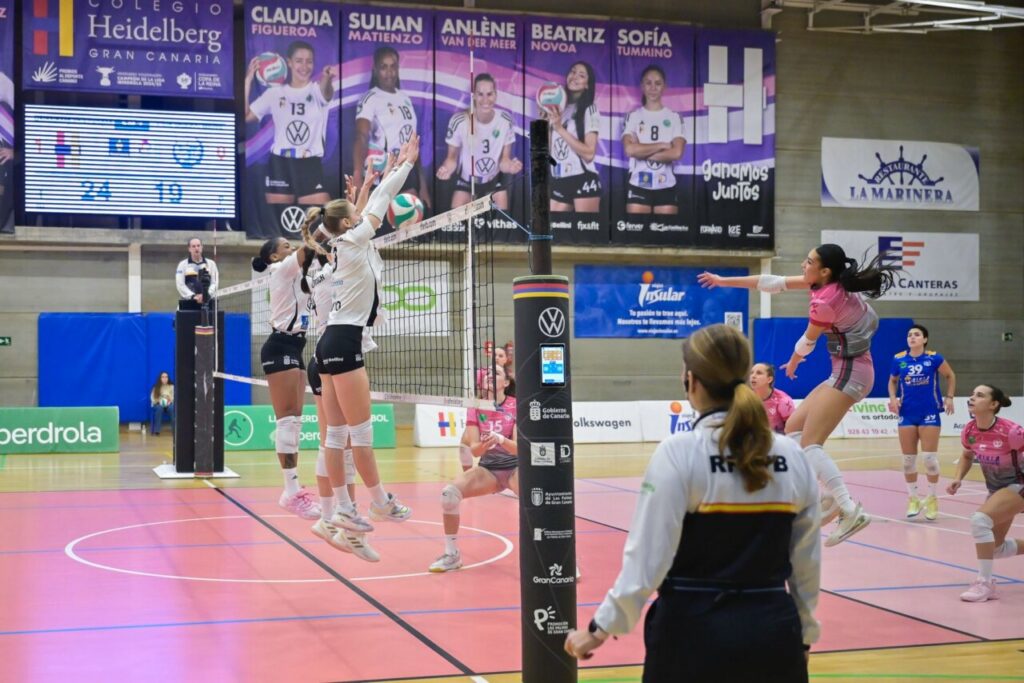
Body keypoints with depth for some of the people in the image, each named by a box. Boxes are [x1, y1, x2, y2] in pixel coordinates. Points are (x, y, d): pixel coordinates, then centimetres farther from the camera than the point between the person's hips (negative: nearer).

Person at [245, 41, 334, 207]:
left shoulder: (317, 90, 0)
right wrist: (248, 80, -7)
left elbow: (327, 93, -25)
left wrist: (327, 79, -50)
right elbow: (245, 116, -1)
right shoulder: (275, 93, 5)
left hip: (311, 165, -1)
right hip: (280, 165, 1)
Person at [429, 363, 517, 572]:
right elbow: (474, 450, -8)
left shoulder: (516, 406, -11)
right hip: (488, 469, 3)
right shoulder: (475, 408, -2)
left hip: (515, 468, -3)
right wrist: (484, 444, -32)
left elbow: (519, 448, -19)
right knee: (449, 492, -23)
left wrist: (501, 440, -41)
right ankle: (452, 554, -5)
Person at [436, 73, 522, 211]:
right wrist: (446, 169, -33)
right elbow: (452, 157, -11)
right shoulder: (459, 121, -23)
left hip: (494, 182, 2)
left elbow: (504, 159, -8)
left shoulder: (506, 121, -16)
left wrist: (510, 166, -32)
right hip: (466, 182, -2)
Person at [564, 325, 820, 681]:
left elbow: (647, 559, -14)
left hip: (696, 633, -3)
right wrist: (803, 634, 20)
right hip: (774, 631, 4)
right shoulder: (792, 456, 1)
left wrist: (602, 627, -5)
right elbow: (807, 565, 6)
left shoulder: (679, 452, -12)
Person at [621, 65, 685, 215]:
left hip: (666, 187, 1)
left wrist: (642, 153, -9)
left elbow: (676, 153, -8)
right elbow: (630, 149, -12)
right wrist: (662, 145, -8)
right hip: (638, 186, -1)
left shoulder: (674, 117, 6)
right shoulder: (633, 117, 4)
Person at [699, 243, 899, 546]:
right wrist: (725, 281, 14)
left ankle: (851, 511, -21)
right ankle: (832, 497, 9)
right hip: (848, 370, 10)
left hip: (849, 373, -10)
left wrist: (792, 364, 19)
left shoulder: (825, 300, -21)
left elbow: (807, 342, -4)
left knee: (809, 444, -15)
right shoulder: (831, 282, 5)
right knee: (793, 427, 12)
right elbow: (776, 283, 11)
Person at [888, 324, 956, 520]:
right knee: (908, 459, 5)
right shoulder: (898, 359, 0)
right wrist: (893, 398, -1)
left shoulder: (934, 358, -7)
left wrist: (949, 397, -2)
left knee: (930, 457, -3)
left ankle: (932, 499, 14)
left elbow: (950, 376, 8)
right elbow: (892, 381, 15)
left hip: (929, 413, -2)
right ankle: (913, 499, 20)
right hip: (907, 414, 3)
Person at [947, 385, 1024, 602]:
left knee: (979, 519, -29)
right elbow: (967, 456, 9)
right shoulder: (969, 431, -12)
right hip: (997, 488, 7)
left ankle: (985, 583, -18)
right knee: (995, 549, 15)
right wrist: (958, 478, -6)